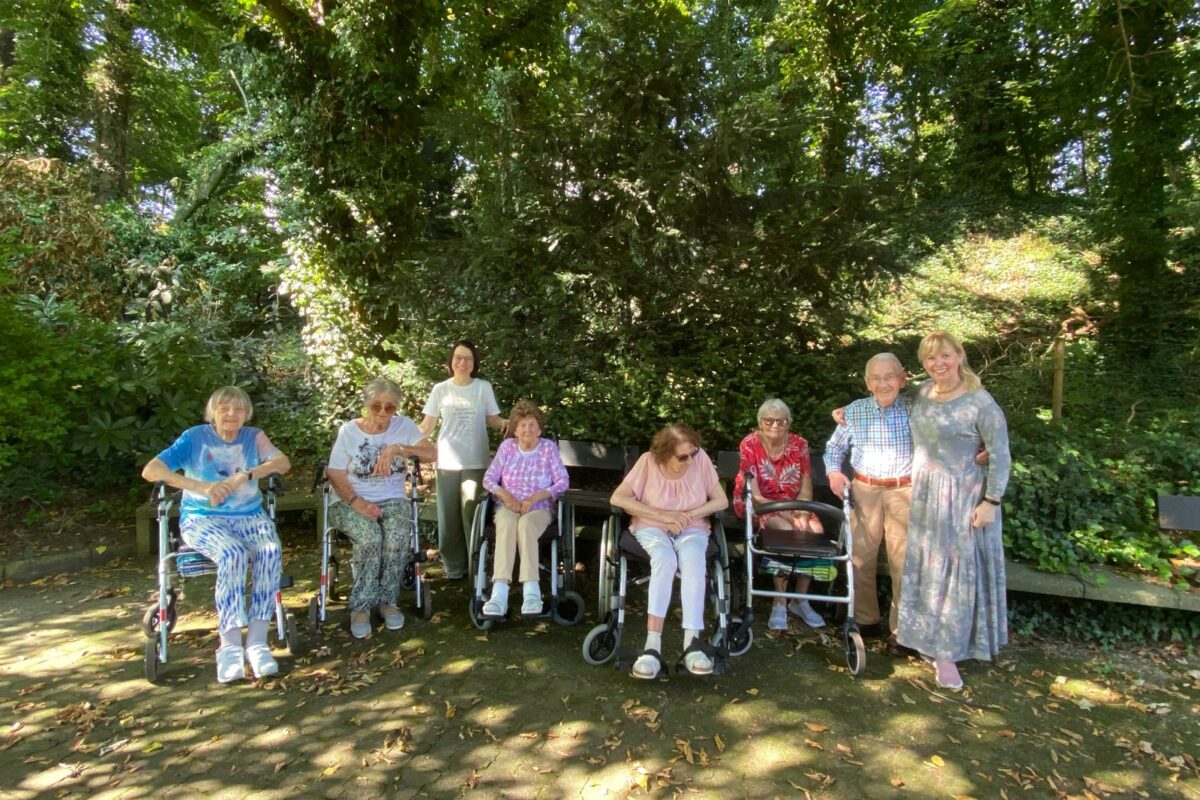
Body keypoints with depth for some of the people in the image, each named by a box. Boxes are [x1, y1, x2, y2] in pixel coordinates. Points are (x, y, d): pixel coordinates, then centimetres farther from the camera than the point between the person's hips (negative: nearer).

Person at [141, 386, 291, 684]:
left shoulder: (254, 437, 7)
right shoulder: (195, 437, 1)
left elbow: (283, 462, -9)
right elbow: (150, 471, -10)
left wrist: (243, 476, -24)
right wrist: (202, 487, -24)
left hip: (249, 516, 2)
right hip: (202, 519, -2)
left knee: (271, 552, -30)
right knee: (233, 554, -34)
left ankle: (257, 641, -25)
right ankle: (230, 645, -26)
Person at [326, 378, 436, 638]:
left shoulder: (404, 425, 4)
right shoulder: (349, 430, 2)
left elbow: (431, 454, -8)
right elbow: (336, 476, -2)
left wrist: (397, 448, -21)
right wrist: (357, 502, -19)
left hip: (393, 500, 1)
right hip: (353, 502, -1)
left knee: (398, 537, -31)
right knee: (370, 538, -32)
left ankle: (387, 601, -10)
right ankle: (361, 606, -13)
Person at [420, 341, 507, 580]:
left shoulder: (484, 387, 1)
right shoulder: (440, 389, 3)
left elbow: (492, 419, 5)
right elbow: (427, 425, 4)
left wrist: (507, 423, -16)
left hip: (475, 462, -1)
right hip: (447, 462, 1)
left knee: (472, 514, 1)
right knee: (449, 516, 7)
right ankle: (454, 567, 21)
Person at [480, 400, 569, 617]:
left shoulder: (549, 447, 3)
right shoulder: (507, 446, 8)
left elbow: (563, 481, -4)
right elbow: (489, 478, 5)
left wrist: (535, 497, -16)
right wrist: (505, 495, -15)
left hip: (539, 508, -1)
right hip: (508, 507, 1)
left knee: (525, 525, -37)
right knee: (506, 525, -35)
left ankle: (531, 590, -46)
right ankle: (499, 591, -49)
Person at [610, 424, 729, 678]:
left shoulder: (701, 459, -8)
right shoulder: (649, 461, -13)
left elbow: (721, 501, -4)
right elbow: (617, 498, -17)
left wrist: (689, 515, -19)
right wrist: (663, 515, -22)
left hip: (691, 529, 1)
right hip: (652, 527, -1)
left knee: (693, 561, -34)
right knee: (665, 559, -35)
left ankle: (691, 642, -37)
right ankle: (653, 645, -38)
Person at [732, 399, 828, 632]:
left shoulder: (799, 445, -2)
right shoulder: (749, 445, -14)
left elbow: (806, 489, -2)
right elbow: (754, 494, -18)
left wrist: (799, 514, -23)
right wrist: (787, 515, -27)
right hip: (757, 504, -4)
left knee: (815, 531, -24)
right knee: (785, 530, -32)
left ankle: (801, 599, -6)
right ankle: (780, 603, -18)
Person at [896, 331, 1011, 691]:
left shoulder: (979, 401, -14)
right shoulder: (923, 391, 4)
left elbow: (1000, 455, -11)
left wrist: (991, 501, -14)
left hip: (961, 496, -5)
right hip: (921, 492, 6)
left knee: (957, 568, 5)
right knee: (922, 565, 15)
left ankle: (946, 653, 17)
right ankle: (923, 633, 33)